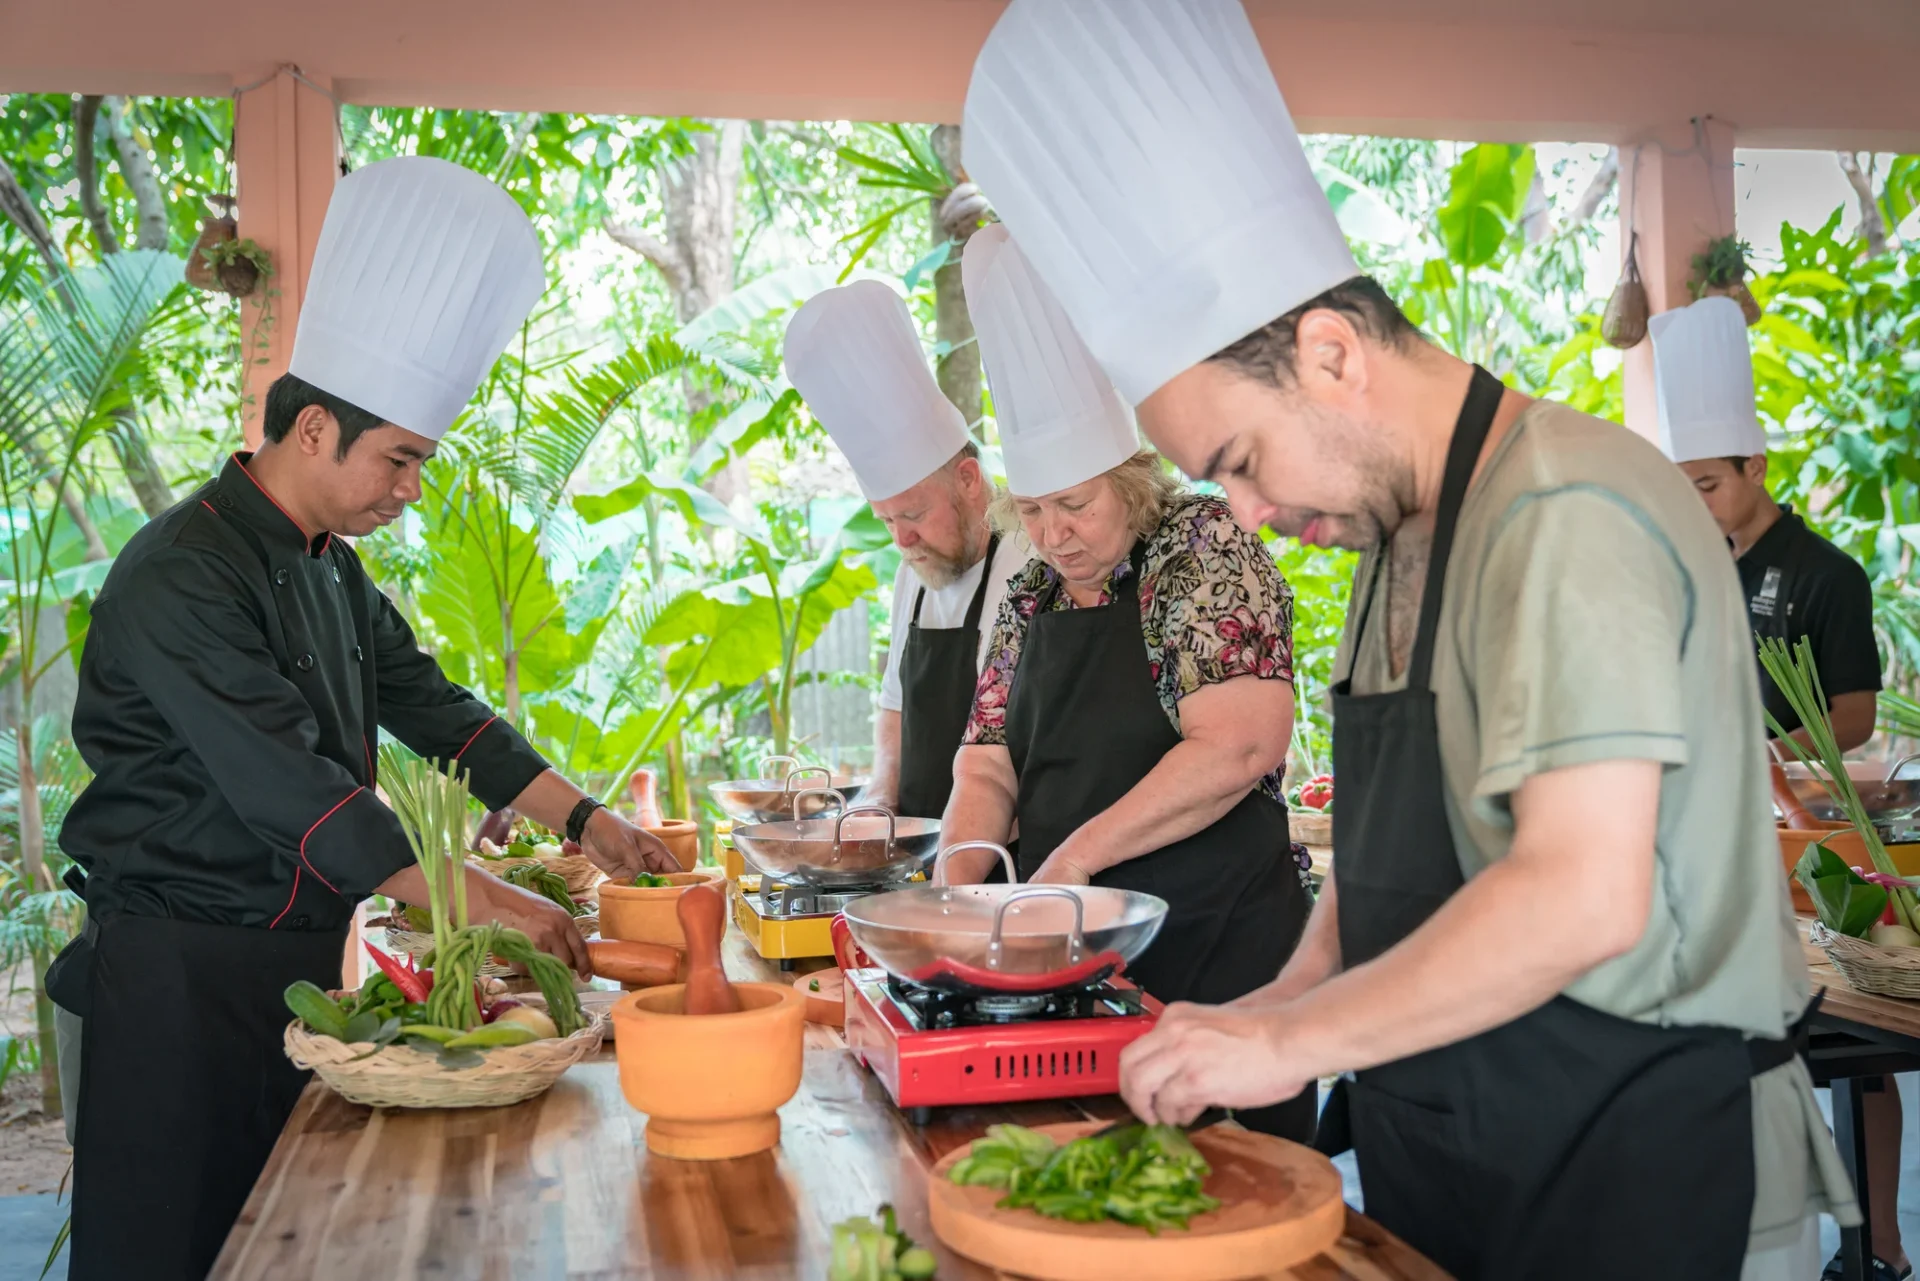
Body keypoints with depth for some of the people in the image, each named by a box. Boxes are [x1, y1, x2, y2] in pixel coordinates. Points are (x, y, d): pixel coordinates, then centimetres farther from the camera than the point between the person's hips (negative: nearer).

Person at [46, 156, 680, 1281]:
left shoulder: (329, 568, 11)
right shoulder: (181, 577, -18)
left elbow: (433, 707, 13)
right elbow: (292, 789, -25)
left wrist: (584, 820, 3)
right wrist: (485, 903, -26)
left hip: (305, 953, 8)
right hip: (185, 970, -8)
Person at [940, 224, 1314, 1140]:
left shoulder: (1205, 549, -8)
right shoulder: (1031, 594, 11)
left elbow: (1241, 744, -20)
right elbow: (988, 763, 11)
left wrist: (1077, 855, -19)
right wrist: (954, 886, -8)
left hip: (1217, 948, -6)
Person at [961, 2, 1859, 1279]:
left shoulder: (1567, 516, -21)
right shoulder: (1401, 530, 10)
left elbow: (1581, 896, -28)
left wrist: (1287, 1043, -20)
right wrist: (1300, 990, 2)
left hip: (1634, 1178, -8)